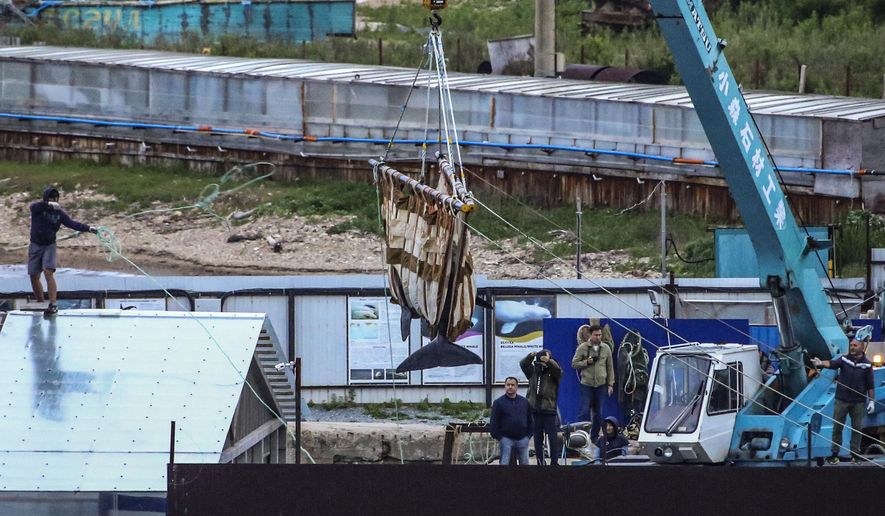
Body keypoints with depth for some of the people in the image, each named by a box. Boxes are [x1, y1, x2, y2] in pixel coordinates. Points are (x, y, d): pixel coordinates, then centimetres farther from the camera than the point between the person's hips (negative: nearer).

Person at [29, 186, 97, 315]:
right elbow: (34, 205, -31)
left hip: (49, 246, -1)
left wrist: (89, 229, -22)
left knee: (48, 272, -20)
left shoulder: (59, 213, -2)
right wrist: (49, 204, -49)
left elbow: (72, 223, -7)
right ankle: (40, 303, 21)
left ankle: (53, 304, -24)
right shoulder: (38, 208, -8)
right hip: (35, 246, 1)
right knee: (34, 277, 3)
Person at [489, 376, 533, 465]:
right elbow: (493, 423, -3)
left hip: (522, 439, 3)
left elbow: (530, 420, 14)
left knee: (524, 462, 8)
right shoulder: (499, 403, -1)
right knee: (504, 464, -5)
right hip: (506, 439, -3)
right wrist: (498, 437, -8)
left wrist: (528, 434, 5)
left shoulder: (524, 402, 9)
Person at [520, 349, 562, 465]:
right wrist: (530, 356, -22)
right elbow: (523, 364, -3)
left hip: (549, 411, -3)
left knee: (553, 438, -2)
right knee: (537, 439, 8)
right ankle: (540, 463, 14)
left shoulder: (553, 373, 0)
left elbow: (558, 370, -21)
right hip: (535, 411, 3)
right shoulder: (533, 372, 9)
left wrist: (549, 361, -38)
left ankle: (554, 462, 5)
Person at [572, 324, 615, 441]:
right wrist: (586, 362, -15)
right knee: (584, 412, -8)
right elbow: (574, 364, 1)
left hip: (601, 385, 3)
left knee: (598, 413, 8)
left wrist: (610, 384, 7)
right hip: (586, 384, -3)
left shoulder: (606, 349, 7)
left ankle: (595, 437, 17)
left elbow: (610, 368, 11)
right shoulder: (582, 348, -1)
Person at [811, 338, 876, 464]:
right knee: (837, 427, 4)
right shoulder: (844, 359, -1)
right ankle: (834, 453, 12)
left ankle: (855, 454, 16)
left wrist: (872, 400, 0)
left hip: (858, 402, 0)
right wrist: (821, 363, -41)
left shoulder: (867, 365, 0)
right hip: (842, 400, 0)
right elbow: (832, 364, -20)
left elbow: (870, 385, 3)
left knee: (856, 428, 6)